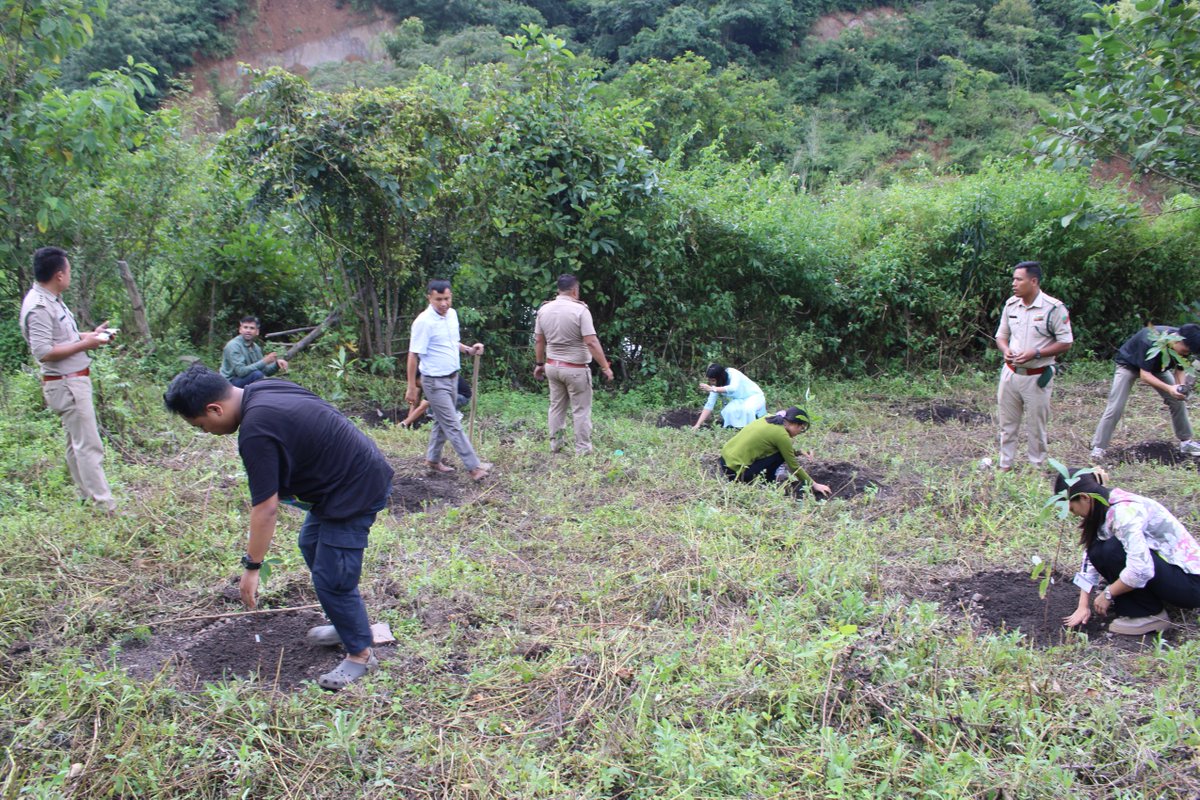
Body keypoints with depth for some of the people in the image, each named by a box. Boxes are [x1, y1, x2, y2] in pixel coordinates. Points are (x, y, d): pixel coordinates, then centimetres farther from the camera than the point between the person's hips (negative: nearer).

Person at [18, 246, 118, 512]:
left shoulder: (52, 300, 11)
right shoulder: (38, 307, -20)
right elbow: (44, 351, -24)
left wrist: (91, 334, 8)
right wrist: (85, 344, -20)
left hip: (75, 380, 10)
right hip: (66, 384, -10)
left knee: (77, 444, 17)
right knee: (89, 446, -8)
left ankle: (88, 499, 27)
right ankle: (106, 507, -5)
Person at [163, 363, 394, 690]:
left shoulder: (256, 431, -26)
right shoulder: (262, 390, 2)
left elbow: (266, 507, -22)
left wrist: (252, 566, -12)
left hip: (356, 491, -11)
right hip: (357, 470, 11)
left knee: (331, 579, -3)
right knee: (311, 544, 24)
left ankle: (360, 653, 15)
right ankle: (348, 624, 38)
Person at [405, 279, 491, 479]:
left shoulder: (452, 314, 5)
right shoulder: (424, 322, -19)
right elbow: (413, 355, -16)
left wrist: (468, 349, 2)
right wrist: (411, 387, -16)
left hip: (452, 377, 8)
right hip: (435, 381, -8)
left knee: (443, 422, 18)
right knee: (453, 425, -5)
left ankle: (433, 459, 33)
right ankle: (474, 467, -3)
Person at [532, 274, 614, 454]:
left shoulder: (544, 309, 0)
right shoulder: (580, 310, -17)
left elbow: (538, 341, 7)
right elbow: (591, 342, -21)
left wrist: (539, 363, 19)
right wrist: (606, 367, -16)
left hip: (552, 366, 6)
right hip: (576, 369, -6)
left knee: (556, 406, 16)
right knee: (581, 410, 3)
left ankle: (555, 445, 23)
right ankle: (582, 449, 8)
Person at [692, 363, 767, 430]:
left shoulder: (733, 374, -29)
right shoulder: (716, 385, -13)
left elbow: (733, 388, -48)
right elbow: (709, 404, -12)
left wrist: (712, 389, -51)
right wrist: (698, 425, -19)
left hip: (755, 396, -5)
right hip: (740, 401, 5)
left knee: (747, 409, -36)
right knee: (729, 411, -26)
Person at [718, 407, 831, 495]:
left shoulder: (769, 418, 10)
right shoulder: (781, 435, -12)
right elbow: (794, 466, -2)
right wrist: (814, 485, 7)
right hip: (736, 470, -8)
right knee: (781, 454, -4)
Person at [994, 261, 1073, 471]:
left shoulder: (1054, 308, -12)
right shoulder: (1011, 305, 4)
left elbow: (1065, 343, -10)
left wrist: (1035, 354, -21)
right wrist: (1006, 351, -9)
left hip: (1037, 377, -5)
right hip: (1010, 373, 5)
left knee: (1036, 428, 6)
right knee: (1007, 425, 12)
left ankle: (1036, 469, 19)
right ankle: (1005, 467, 23)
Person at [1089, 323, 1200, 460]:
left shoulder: (1183, 344, -21)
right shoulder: (1151, 341, -41)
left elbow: (1179, 369, -6)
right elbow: (1144, 375, -36)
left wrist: (1180, 387, -26)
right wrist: (1169, 388, -46)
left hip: (1157, 367, 6)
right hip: (1129, 364, -6)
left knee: (1178, 401, -1)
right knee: (1115, 407, -16)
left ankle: (1186, 441, 13)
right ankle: (1098, 447, -13)